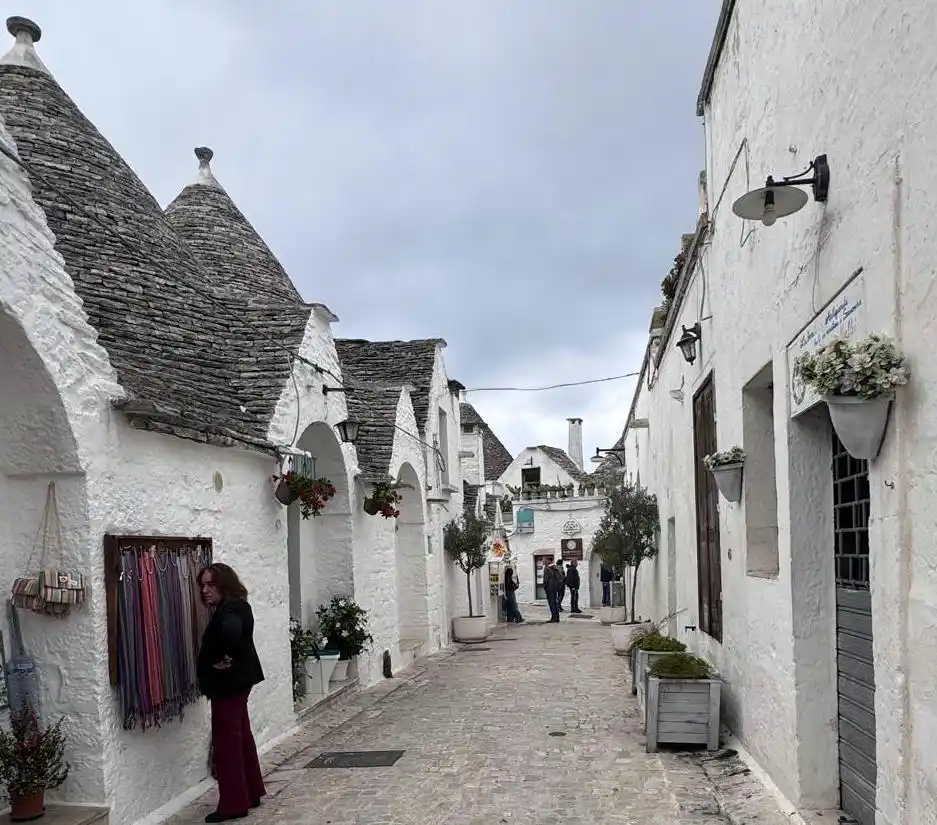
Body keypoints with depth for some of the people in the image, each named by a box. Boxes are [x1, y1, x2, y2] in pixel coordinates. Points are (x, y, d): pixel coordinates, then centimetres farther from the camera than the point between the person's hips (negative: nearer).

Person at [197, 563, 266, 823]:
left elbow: (230, 632, -41)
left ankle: (234, 803, 2)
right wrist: (223, 659, 2)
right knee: (241, 735, 16)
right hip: (237, 679, 10)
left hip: (229, 682, -10)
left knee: (226, 740, -4)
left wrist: (223, 659, -27)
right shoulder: (236, 606, 12)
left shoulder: (230, 610, -21)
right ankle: (252, 792, 26)